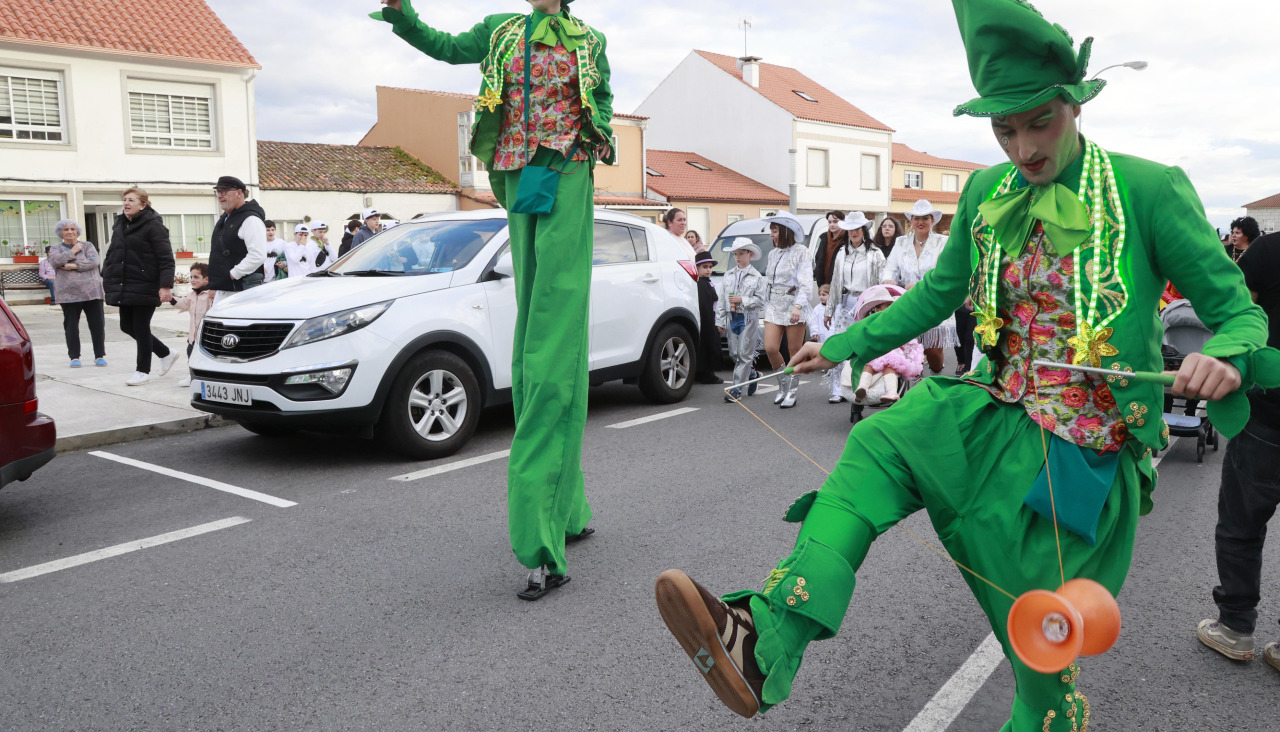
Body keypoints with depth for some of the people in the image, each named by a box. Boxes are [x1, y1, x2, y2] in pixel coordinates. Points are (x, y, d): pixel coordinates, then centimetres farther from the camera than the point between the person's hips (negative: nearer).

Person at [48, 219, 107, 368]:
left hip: (91, 292, -1)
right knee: (71, 326, 2)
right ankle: (74, 357, 9)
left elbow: (94, 261, -6)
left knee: (97, 324, -2)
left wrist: (74, 266, -13)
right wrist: (73, 251, -4)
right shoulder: (56, 248, 14)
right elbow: (55, 261, -8)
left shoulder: (87, 246, 12)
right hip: (68, 293, 1)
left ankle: (99, 356, 4)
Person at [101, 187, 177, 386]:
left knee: (141, 328, -2)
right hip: (124, 287, 8)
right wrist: (107, 280, 15)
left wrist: (165, 285, -23)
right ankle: (166, 354, 27)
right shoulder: (119, 225, 14)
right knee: (127, 326, 11)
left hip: (145, 287, -8)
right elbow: (111, 254, 21)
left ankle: (142, 370, 11)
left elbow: (166, 258, -16)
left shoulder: (153, 225, -10)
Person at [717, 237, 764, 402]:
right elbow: (721, 299, 10)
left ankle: (736, 389, -5)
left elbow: (760, 300, -6)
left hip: (748, 319, -5)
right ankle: (752, 374, 33)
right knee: (734, 353, 8)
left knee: (744, 354, -6)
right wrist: (720, 321, 7)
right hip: (732, 318, 5)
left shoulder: (756, 277, -2)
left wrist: (742, 300, -16)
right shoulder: (728, 275, 11)